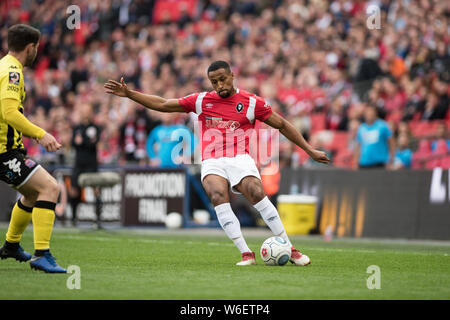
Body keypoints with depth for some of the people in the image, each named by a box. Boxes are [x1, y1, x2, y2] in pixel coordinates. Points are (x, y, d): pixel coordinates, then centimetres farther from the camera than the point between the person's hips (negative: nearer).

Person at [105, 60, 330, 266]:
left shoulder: (251, 102, 7)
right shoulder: (201, 100, 12)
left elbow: (282, 125, 12)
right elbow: (162, 105, 16)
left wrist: (309, 150, 12)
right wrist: (128, 94, 11)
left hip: (240, 159, -1)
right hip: (212, 162, 1)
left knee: (257, 193, -27)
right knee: (218, 196, -29)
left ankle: (290, 250, -17)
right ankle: (246, 254, -29)